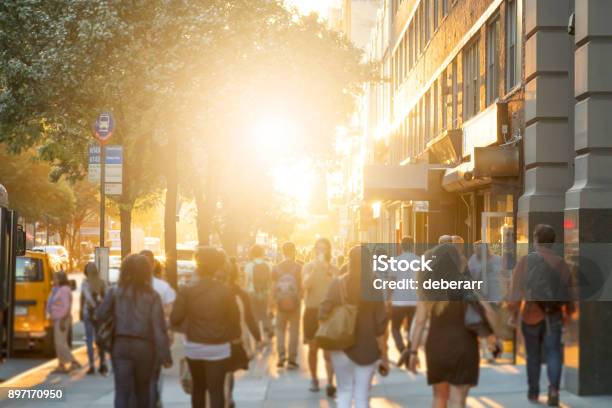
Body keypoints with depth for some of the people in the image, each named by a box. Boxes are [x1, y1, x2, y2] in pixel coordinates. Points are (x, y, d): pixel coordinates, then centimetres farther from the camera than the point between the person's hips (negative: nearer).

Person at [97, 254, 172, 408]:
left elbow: (100, 316, -1)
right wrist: (165, 355, -5)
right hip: (145, 346, 0)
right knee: (143, 390, 18)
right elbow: (159, 328, -7)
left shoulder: (115, 292, -1)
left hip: (121, 345, 0)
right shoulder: (152, 296, -3)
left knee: (122, 391, -2)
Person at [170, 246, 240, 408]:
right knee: (216, 389, 0)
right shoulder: (225, 290, -9)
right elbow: (234, 317, -3)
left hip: (194, 346, 2)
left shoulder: (187, 291, -9)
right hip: (218, 347, -2)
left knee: (198, 387, 20)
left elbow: (175, 319, -11)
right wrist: (234, 336, 15)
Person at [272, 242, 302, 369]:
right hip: (295, 303, -1)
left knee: (280, 329, 14)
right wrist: (300, 299, 7)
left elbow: (273, 288, -1)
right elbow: (301, 287, -6)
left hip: (281, 303, 1)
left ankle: (281, 354, -2)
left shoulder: (277, 268, -1)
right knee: (294, 330, 6)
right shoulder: (298, 267, -5)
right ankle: (292, 359, 6)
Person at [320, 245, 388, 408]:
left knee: (344, 392, 15)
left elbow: (323, 314, -8)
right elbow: (380, 324, -5)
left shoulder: (338, 284, -5)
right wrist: (384, 356, 1)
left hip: (342, 346, 0)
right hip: (367, 348, 0)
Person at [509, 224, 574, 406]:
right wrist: (569, 312, 15)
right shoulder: (561, 263, 3)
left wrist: (512, 312, -8)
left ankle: (533, 392, 21)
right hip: (554, 315, 0)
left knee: (533, 355, 13)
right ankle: (554, 388, -18)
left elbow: (517, 287, -8)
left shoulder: (526, 261, -1)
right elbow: (567, 291, 2)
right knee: (553, 352, 3)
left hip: (531, 314, 0)